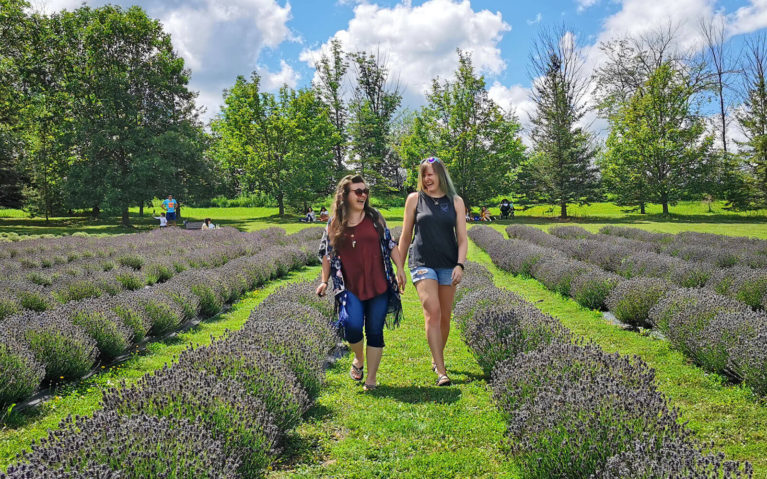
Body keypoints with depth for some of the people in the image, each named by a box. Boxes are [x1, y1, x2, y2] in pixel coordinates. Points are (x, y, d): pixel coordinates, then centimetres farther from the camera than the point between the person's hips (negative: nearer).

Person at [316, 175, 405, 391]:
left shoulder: (375, 217, 7)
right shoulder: (334, 223, 5)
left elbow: (390, 245, 9)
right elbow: (327, 254, 12)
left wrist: (400, 269, 1)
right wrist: (324, 281, 6)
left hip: (379, 285, 1)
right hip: (351, 287, -1)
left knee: (375, 332, 2)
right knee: (353, 326, -17)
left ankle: (371, 379, 14)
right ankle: (359, 359, 16)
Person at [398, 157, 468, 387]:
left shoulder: (455, 201, 8)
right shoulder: (415, 199, 5)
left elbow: (462, 238, 6)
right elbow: (405, 236, 10)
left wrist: (460, 265, -9)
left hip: (448, 265, 2)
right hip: (422, 263, -2)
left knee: (444, 316, 7)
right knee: (432, 312, -16)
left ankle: (436, 360, 30)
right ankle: (441, 372, -16)